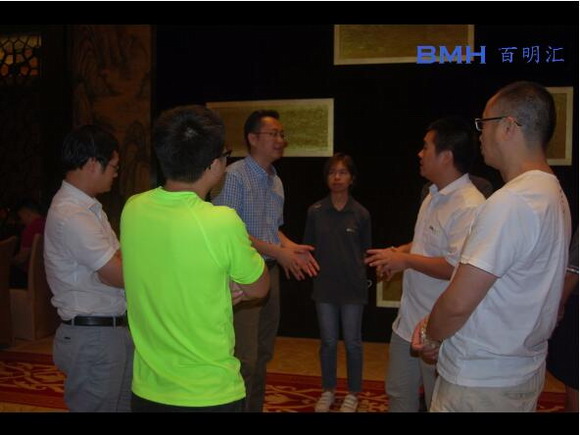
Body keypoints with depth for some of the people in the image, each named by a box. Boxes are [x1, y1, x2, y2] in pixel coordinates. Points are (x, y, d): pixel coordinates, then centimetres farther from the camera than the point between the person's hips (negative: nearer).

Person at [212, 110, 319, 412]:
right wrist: (276, 251, -19)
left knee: (263, 354, 16)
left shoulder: (276, 181, 12)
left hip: (270, 272, 8)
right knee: (244, 358, -6)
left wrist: (291, 246, -1)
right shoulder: (234, 176, -13)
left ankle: (256, 408, 29)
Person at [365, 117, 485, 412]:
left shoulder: (469, 206, -24)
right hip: (408, 320, 10)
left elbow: (458, 267, -31)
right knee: (398, 395, 22)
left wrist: (406, 260, -20)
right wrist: (399, 251, 7)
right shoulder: (434, 196, 10)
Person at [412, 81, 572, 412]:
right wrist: (434, 323, 5)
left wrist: (433, 335, -4)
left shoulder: (509, 202, -25)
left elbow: (458, 303, -25)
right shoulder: (553, 194, 6)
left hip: (480, 384, -9)